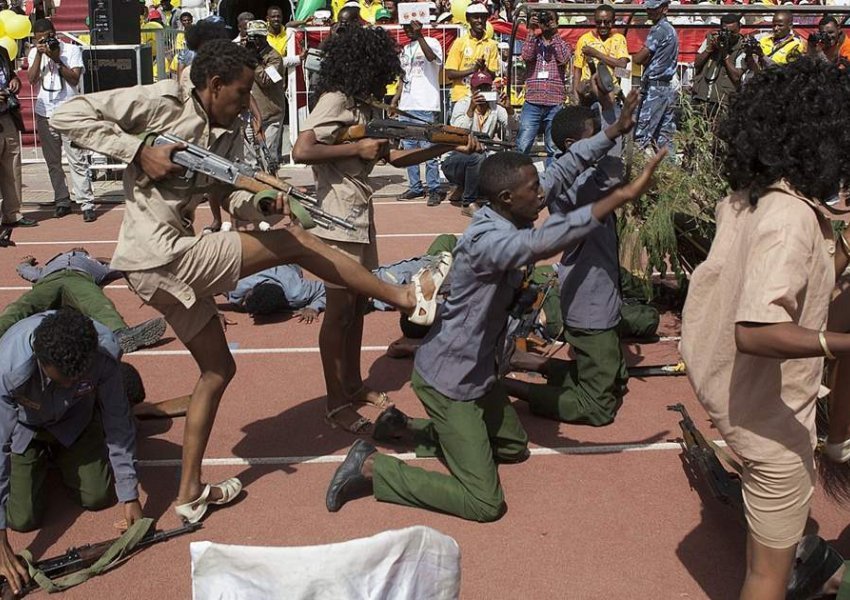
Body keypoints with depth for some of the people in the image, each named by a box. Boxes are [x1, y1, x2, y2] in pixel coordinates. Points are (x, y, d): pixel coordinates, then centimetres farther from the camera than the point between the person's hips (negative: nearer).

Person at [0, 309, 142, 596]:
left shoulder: (106, 351, -37)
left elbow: (118, 421, -23)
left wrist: (129, 496, -20)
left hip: (74, 420, 2)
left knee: (97, 497, 1)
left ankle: (57, 453, 30)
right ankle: (39, 459, 24)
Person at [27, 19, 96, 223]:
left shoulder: (72, 50, 0)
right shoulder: (34, 53, 9)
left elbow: (74, 79, -9)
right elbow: (32, 79, -4)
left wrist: (56, 59, -15)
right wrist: (39, 54, -10)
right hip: (45, 113, 4)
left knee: (77, 159, -9)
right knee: (52, 161, 8)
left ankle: (86, 203, -10)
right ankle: (62, 201, 16)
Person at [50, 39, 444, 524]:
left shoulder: (230, 134, 11)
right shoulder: (163, 101, -11)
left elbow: (232, 198, 4)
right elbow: (68, 115, -14)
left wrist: (265, 204, -18)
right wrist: (139, 151, -21)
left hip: (164, 267, 9)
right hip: (162, 254, -9)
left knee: (219, 369, 17)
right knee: (295, 243, -6)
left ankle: (190, 492, 26)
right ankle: (406, 298, 3)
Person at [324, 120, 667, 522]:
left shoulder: (508, 216, -3)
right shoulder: (485, 240, -31)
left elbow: (562, 169, 8)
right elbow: (544, 242, -49)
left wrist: (615, 129, 4)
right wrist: (624, 195, -48)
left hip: (477, 369, 10)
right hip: (449, 379, -10)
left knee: (514, 447, 27)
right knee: (484, 502, -8)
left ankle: (409, 427, 25)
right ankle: (371, 467, -1)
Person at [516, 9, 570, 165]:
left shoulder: (562, 45, 12)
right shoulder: (533, 43, 13)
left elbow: (563, 59, -10)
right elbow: (526, 56, -8)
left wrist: (555, 33, -11)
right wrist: (531, 31, -12)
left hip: (555, 104, 0)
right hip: (532, 103, 0)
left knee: (554, 149, 5)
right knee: (522, 146, -6)